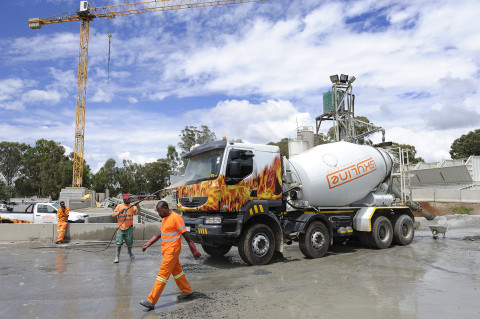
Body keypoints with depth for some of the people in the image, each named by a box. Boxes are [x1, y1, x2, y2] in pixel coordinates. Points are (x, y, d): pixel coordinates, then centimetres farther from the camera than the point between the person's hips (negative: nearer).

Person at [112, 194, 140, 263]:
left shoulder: (132, 206, 2)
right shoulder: (119, 206, 1)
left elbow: (137, 211, -12)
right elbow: (113, 214, -3)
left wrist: (137, 205, -29)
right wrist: (120, 212, -18)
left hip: (129, 227, 1)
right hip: (121, 228, -1)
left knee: (129, 242, 8)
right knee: (119, 243, -3)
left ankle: (130, 252, 34)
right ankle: (117, 257, 7)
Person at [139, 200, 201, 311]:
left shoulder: (176, 218, -17)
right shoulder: (165, 219, 12)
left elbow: (186, 235, -16)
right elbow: (159, 234, 21)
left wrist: (194, 250, -13)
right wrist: (147, 245, 17)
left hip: (172, 250, -9)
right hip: (166, 250, 9)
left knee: (163, 274, -6)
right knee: (176, 271, 18)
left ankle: (151, 301, -3)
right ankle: (187, 291, 33)